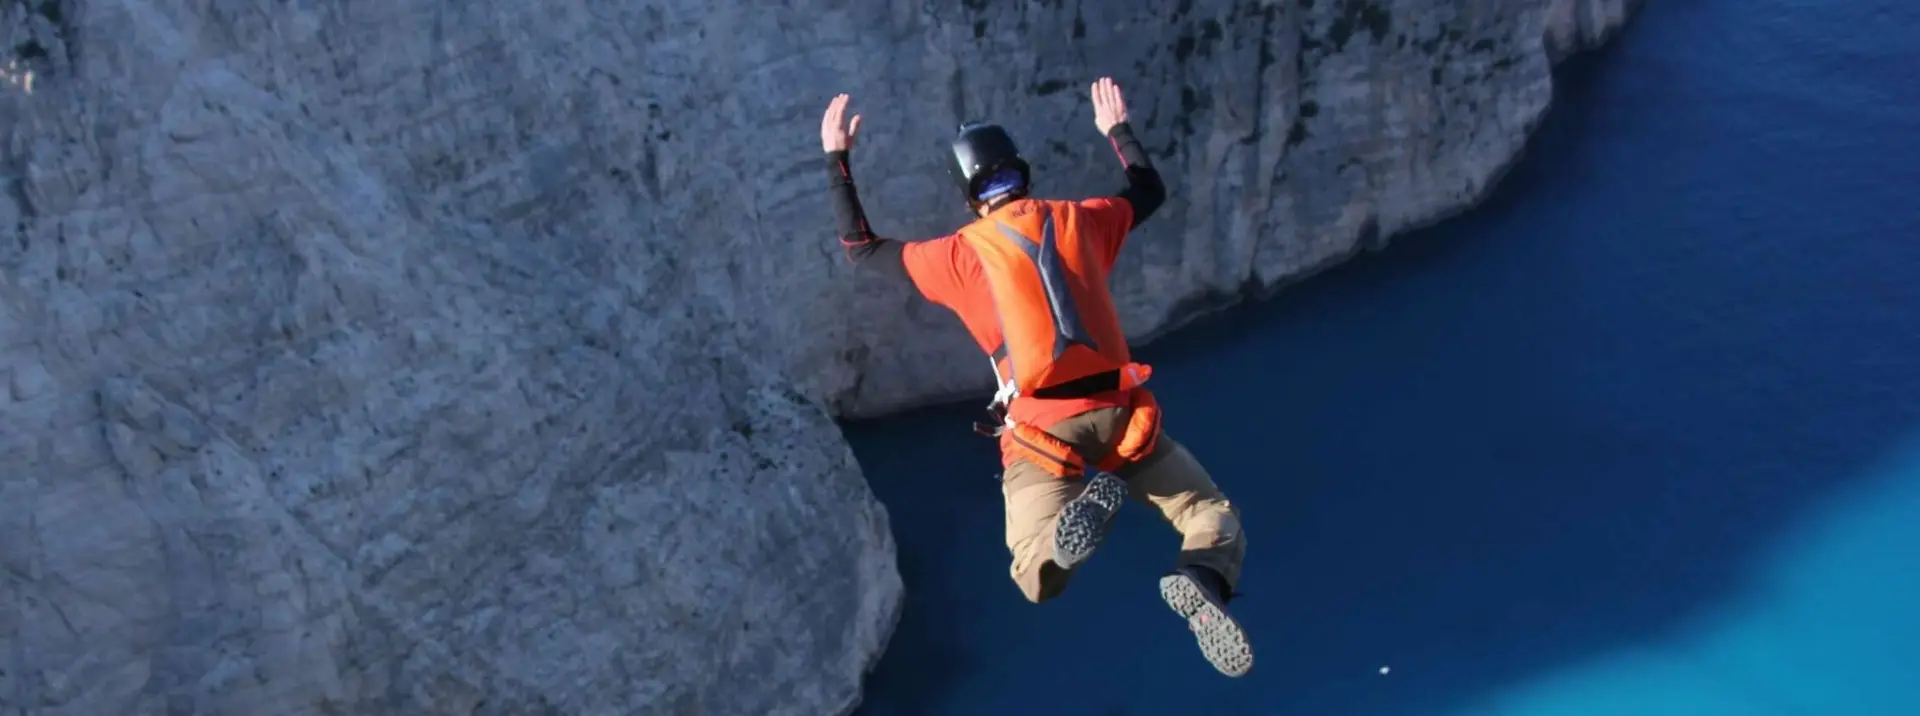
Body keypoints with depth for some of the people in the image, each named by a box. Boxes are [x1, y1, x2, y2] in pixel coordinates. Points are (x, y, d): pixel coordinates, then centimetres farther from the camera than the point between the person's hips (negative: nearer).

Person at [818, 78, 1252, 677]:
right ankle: (1202, 585, -24)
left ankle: (1086, 506, -32)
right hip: (1122, 416, 2)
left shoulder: (961, 254, 4)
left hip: (1042, 433, -2)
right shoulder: (1081, 220, 11)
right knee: (1214, 518, 14)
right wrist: (1118, 129, 46)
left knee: (1037, 580, 3)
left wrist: (837, 160, 23)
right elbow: (1150, 191, 32)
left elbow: (861, 247, 15)